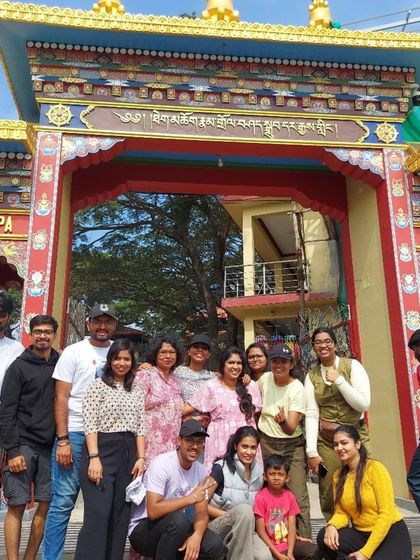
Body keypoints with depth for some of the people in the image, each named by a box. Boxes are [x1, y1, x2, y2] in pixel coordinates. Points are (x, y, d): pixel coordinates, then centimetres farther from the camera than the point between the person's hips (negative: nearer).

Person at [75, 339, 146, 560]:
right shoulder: (98, 385, -2)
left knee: (120, 515, 8)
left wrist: (140, 458, 2)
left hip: (128, 453, 5)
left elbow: (139, 427, 11)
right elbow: (90, 425, -8)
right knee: (98, 513, -10)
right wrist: (94, 458, -16)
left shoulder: (137, 391, 14)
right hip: (102, 450, -5)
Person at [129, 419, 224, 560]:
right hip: (143, 530, -6)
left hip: (174, 529, 6)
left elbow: (202, 513, -3)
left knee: (214, 544, -16)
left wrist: (197, 535, -25)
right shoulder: (162, 464, -22)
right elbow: (153, 511, -30)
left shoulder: (200, 470, -3)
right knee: (179, 519, -34)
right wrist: (191, 498, -25)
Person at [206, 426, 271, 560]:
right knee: (244, 509, -34)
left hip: (243, 529, 4)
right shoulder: (222, 467, -12)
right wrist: (232, 516, -17)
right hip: (217, 526, -4)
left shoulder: (259, 470, 4)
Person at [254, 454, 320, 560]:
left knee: (314, 551, -15)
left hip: (288, 542, 4)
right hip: (270, 546, -4)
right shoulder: (261, 497, -12)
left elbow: (292, 527, -2)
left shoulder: (290, 496, 3)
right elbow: (261, 531, -12)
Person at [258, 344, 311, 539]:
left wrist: (282, 421, -44)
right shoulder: (265, 378, -5)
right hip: (266, 442, 3)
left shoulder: (297, 389, -16)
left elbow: (291, 429, -22)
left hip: (291, 444, -3)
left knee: (299, 497, -9)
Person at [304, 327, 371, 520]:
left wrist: (339, 380, -16)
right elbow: (311, 414, -4)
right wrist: (311, 451, -10)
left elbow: (363, 404, -10)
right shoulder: (311, 376, 3)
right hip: (326, 441, 2)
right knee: (329, 495, 4)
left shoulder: (352, 366, -3)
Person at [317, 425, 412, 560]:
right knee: (324, 537, -23)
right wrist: (331, 526, -24)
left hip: (391, 534, -4)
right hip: (361, 534, 4)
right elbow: (341, 512, 0)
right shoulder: (338, 475, 3)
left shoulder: (375, 468, -15)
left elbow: (386, 513, -17)